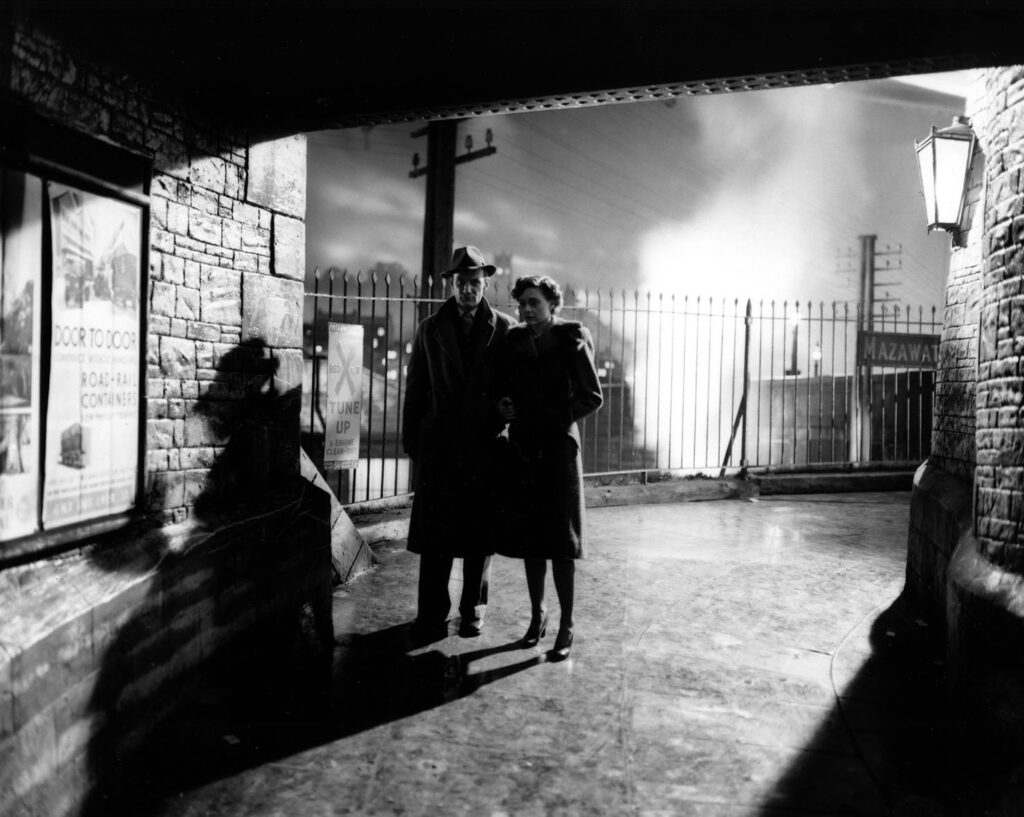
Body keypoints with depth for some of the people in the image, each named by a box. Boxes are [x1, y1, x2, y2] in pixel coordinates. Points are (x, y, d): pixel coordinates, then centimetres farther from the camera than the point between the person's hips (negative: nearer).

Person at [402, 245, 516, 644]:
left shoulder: (505, 328, 4)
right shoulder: (430, 330, 9)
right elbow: (415, 391, 9)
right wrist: (411, 440, 5)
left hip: (486, 447, -1)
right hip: (439, 447, 1)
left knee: (480, 535, 8)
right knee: (434, 535, 1)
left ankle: (473, 610, 23)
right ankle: (431, 615, 10)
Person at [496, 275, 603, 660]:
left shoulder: (572, 338, -3)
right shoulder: (514, 340, 8)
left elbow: (592, 397, -5)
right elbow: (503, 387, 17)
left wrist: (550, 419, -12)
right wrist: (504, 406, -4)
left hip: (559, 447, -4)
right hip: (523, 448, 4)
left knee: (561, 541, -2)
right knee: (529, 537, 8)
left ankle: (566, 627, 8)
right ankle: (537, 615, 23)